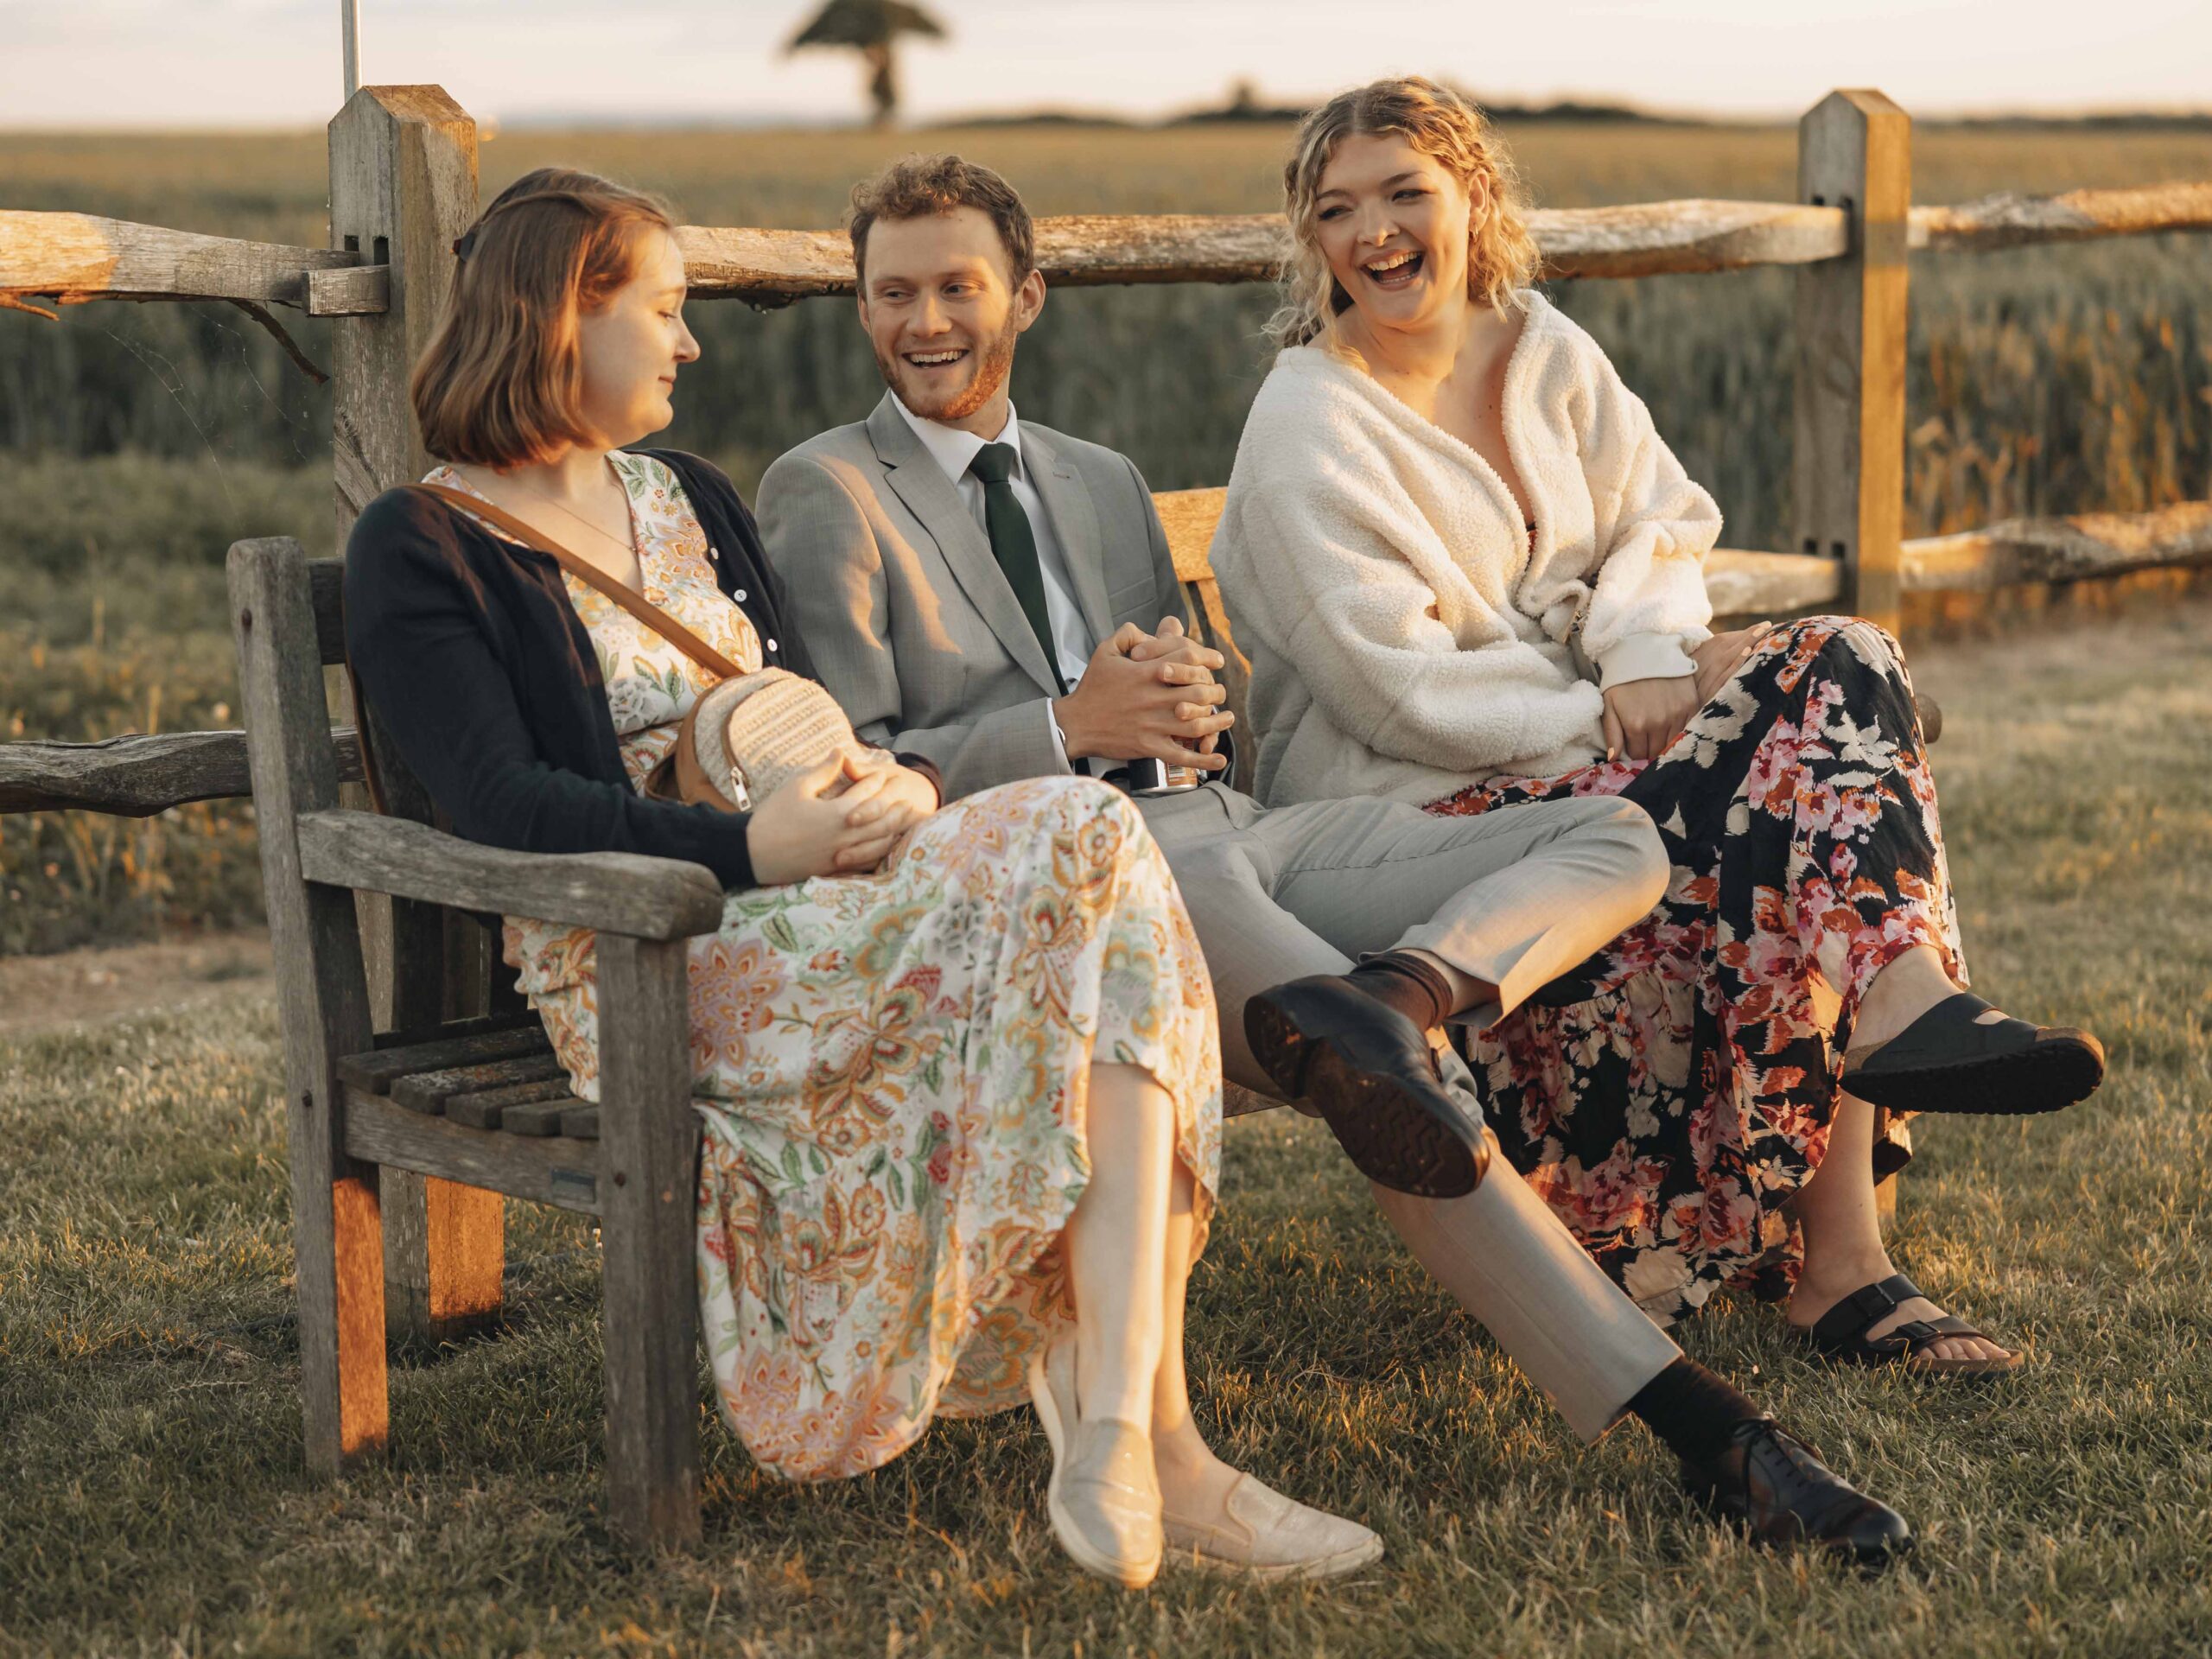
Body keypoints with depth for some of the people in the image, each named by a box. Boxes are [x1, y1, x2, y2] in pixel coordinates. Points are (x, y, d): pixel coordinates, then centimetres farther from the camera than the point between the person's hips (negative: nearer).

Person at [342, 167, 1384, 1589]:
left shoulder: (693, 499, 26)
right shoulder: (420, 550, 3)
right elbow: (501, 800, -12)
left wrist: (903, 783, -5)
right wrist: (750, 846, -23)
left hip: (811, 904, 7)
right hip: (642, 963, -7)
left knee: (1088, 849, -26)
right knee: (1080, 849, -27)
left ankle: (1120, 1433, -34)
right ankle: (1153, 1448, -31)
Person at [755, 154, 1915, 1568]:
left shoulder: (1103, 481, 27)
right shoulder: (825, 493, 6)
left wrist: (1190, 703, 0)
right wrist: (1067, 730, -16)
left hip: (1223, 827, 8)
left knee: (1617, 842, -7)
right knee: (1390, 1082, -31)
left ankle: (1389, 993, -36)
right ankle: (1694, 1424, -34)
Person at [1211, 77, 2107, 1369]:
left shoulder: (1542, 351, 10)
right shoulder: (1309, 426, -10)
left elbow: (1666, 521, 8)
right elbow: (1400, 693, -16)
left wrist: (1644, 651, -14)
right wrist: (1609, 721, -19)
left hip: (1586, 727, 7)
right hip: (1408, 808, -7)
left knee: (1838, 668, -19)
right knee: (1758, 804, -28)